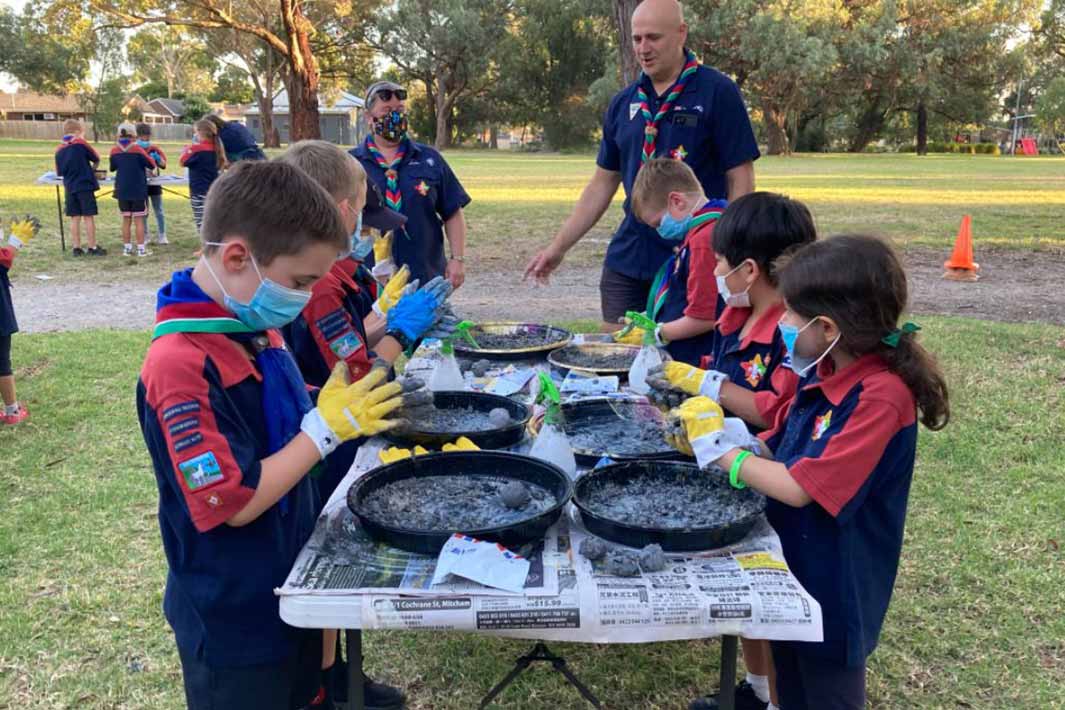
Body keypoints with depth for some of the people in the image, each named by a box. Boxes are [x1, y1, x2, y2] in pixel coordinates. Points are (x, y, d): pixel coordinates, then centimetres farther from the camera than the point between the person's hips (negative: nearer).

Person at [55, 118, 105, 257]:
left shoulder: (59, 150, 6)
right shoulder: (81, 143, -7)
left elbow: (59, 172, 11)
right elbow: (97, 158, 1)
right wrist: (92, 168, 21)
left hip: (69, 188, 4)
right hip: (85, 185, -4)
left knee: (74, 218, 8)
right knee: (88, 217, 0)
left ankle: (77, 248, 10)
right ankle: (92, 248, 2)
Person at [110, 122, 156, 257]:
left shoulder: (115, 151, 0)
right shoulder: (137, 149, -10)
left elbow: (112, 168, 14)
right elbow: (151, 165, -4)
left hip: (122, 190, 3)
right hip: (138, 190, -3)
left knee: (126, 220, 11)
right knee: (139, 220, 1)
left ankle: (127, 248, 12)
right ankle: (141, 249, 1)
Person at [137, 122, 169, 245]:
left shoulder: (155, 149, -1)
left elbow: (163, 165, -5)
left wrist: (158, 158, -26)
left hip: (154, 184, 0)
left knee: (159, 212, 3)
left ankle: (161, 236, 9)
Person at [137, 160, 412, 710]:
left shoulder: (255, 326, 0)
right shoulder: (183, 366, -29)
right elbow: (232, 503, -28)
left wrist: (340, 403, -6)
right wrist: (326, 428, -24)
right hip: (234, 619, -8)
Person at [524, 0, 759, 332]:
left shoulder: (717, 92, -5)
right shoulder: (623, 103, 9)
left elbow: (740, 179, -6)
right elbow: (602, 183, 14)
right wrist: (558, 247, 10)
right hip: (626, 261, 5)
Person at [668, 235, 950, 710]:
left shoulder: (881, 396, -29)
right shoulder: (824, 372, -3)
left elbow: (799, 488, -29)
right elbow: (776, 448, 7)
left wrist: (719, 447, -18)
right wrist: (709, 432, -10)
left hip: (834, 590, -7)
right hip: (790, 567, 7)